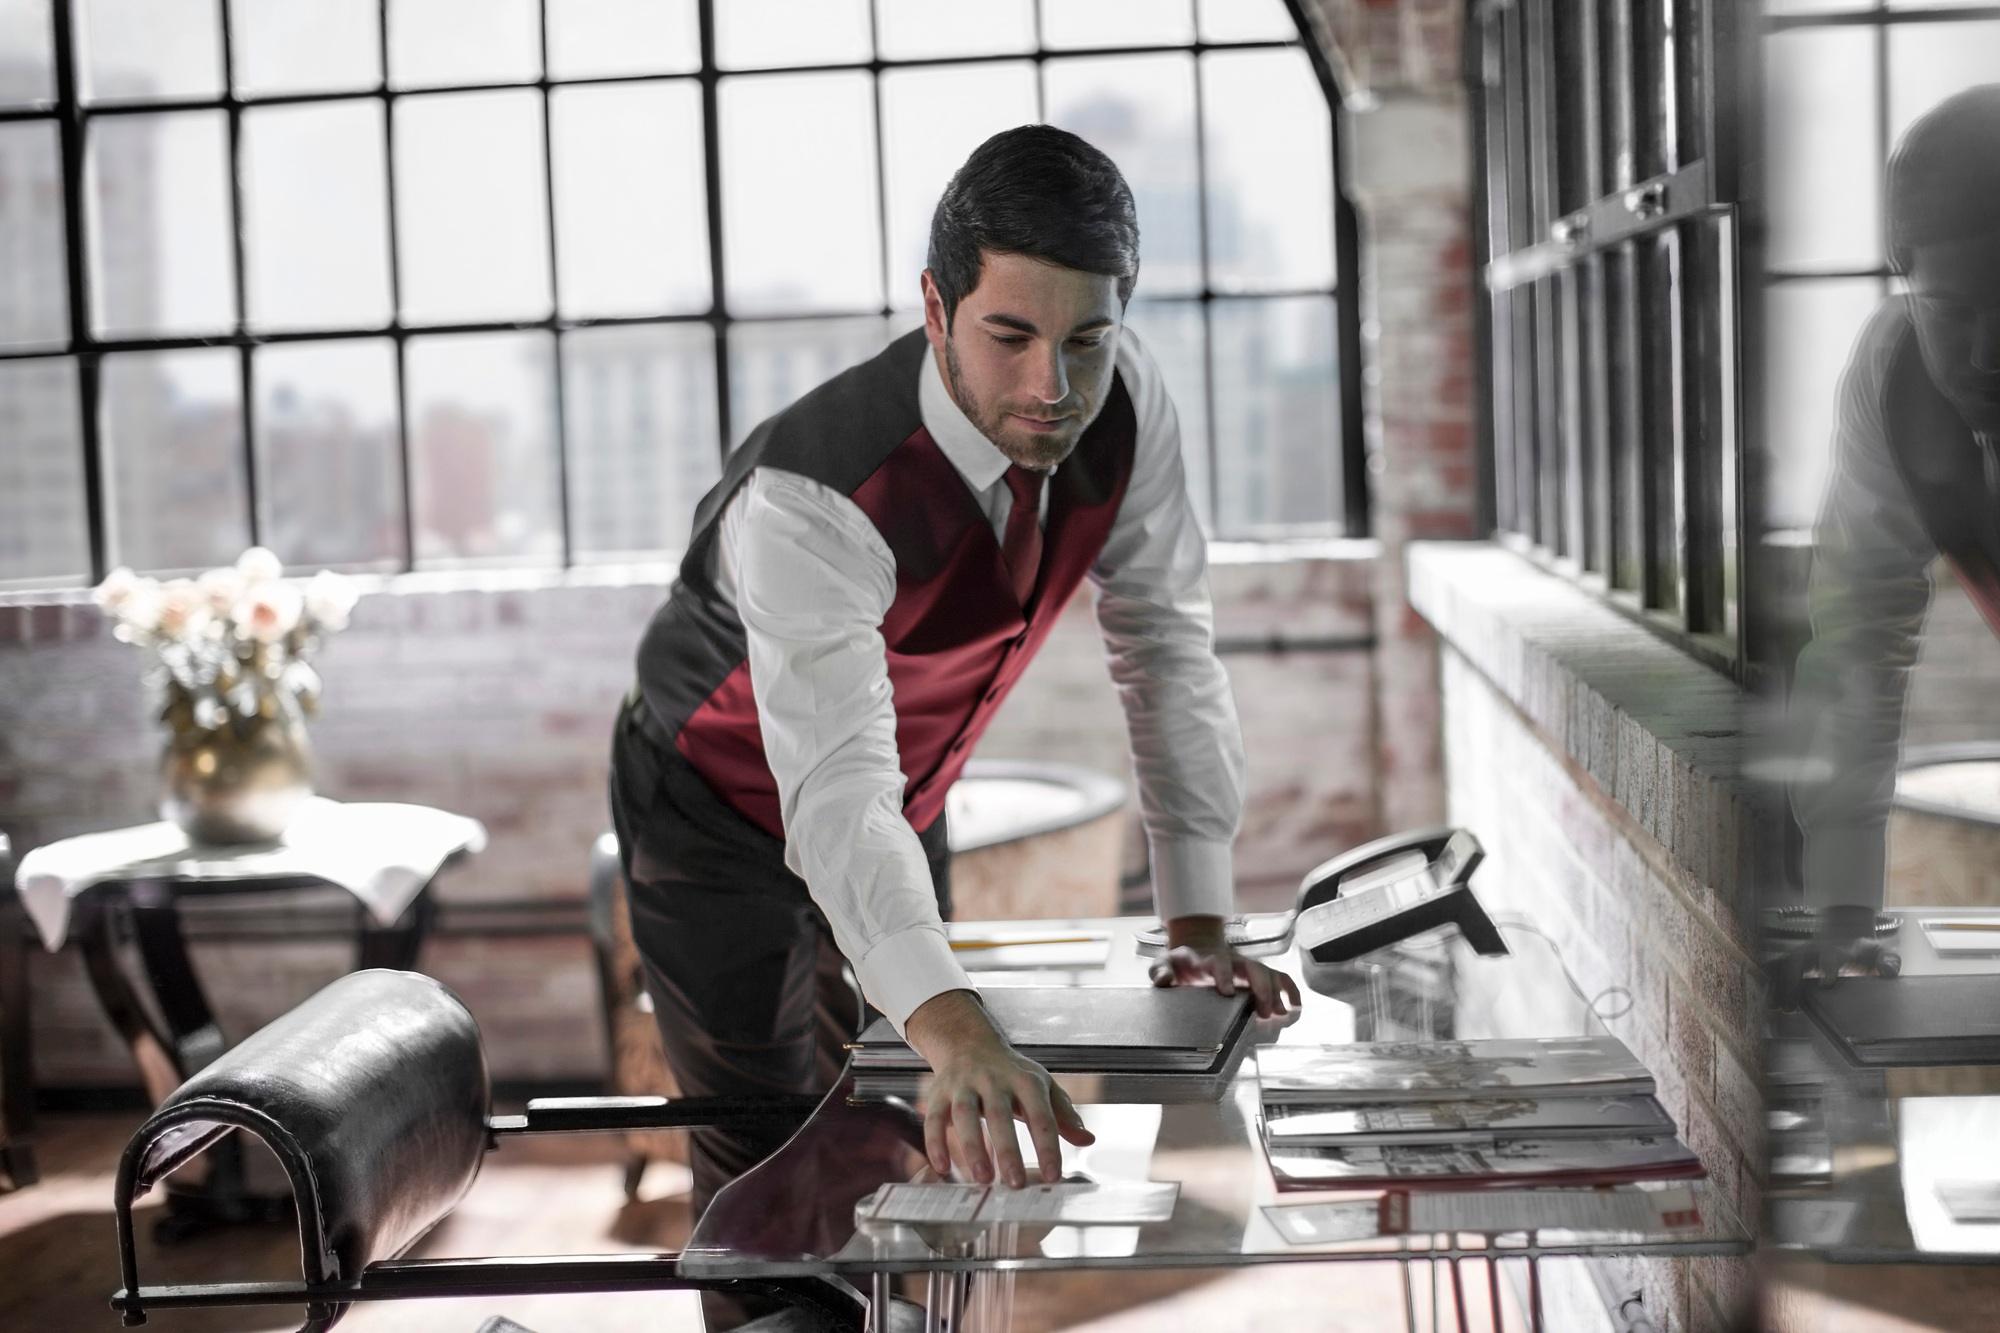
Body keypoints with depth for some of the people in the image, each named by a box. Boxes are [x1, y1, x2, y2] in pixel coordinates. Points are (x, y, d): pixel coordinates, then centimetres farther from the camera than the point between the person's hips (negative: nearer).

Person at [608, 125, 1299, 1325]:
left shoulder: (1126, 404, -22)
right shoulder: (810, 499, -40)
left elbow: (1169, 650, -12)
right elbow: (835, 792, -50)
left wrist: (1200, 929, -13)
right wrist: (956, 1032, -65)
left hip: (906, 805, 6)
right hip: (725, 815, -5)